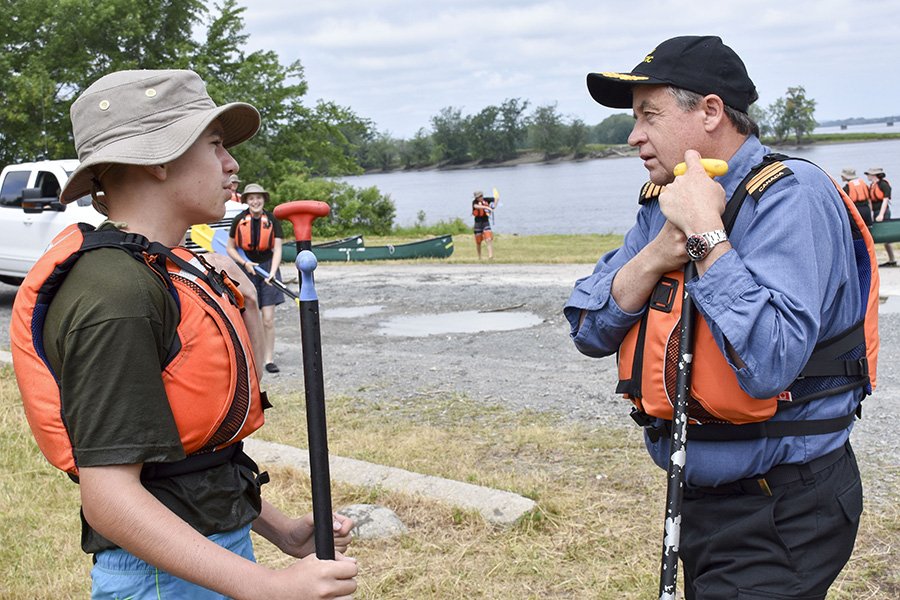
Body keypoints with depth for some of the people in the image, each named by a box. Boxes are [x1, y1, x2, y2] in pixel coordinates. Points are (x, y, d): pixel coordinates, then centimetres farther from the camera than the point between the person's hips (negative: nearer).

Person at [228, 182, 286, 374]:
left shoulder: (272, 220, -5)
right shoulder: (239, 220, -4)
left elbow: (277, 250, -8)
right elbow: (230, 248, 5)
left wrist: (272, 272, -22)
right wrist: (245, 263, -11)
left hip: (267, 267, 0)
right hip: (245, 269, 0)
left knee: (268, 319, -4)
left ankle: (269, 359, 4)